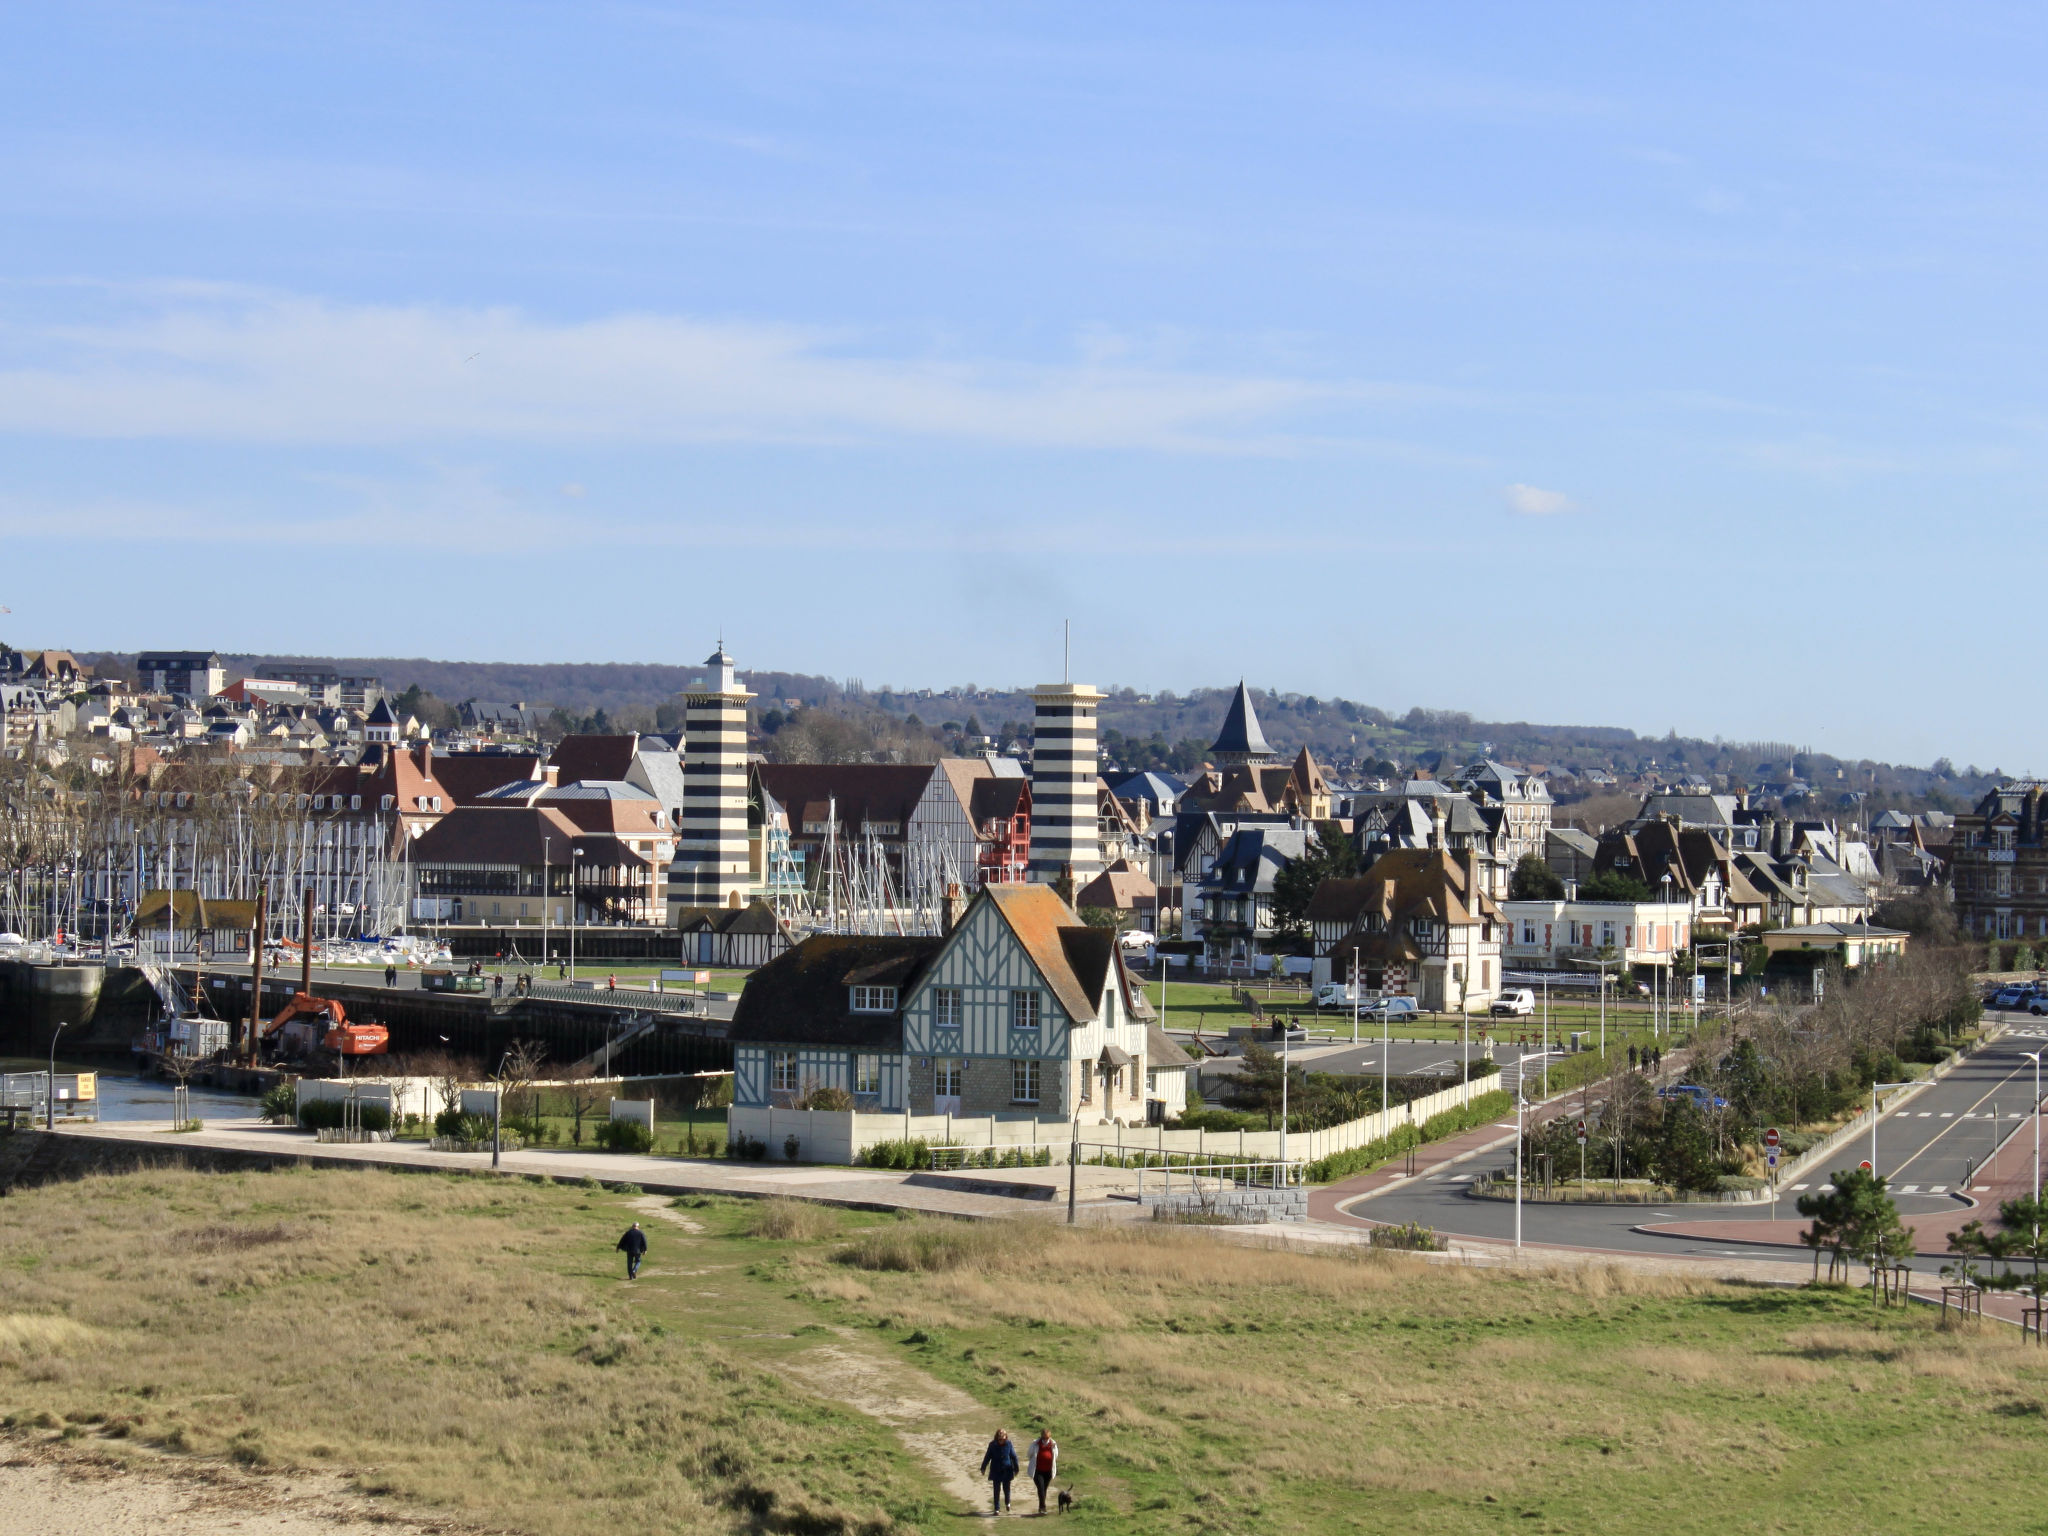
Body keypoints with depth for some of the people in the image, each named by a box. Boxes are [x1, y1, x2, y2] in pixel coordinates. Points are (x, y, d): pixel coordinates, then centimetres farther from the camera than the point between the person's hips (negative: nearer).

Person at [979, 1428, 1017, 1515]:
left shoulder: (1008, 1444, -8)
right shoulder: (992, 1445, -8)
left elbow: (1014, 1456, 2)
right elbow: (987, 1456, 3)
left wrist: (1016, 1469, 7)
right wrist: (983, 1468, 8)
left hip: (1006, 1470, 0)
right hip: (996, 1471, 0)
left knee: (1006, 1488, 8)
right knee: (996, 1490, 1)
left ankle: (1007, 1502, 38)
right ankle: (996, 1509, 8)